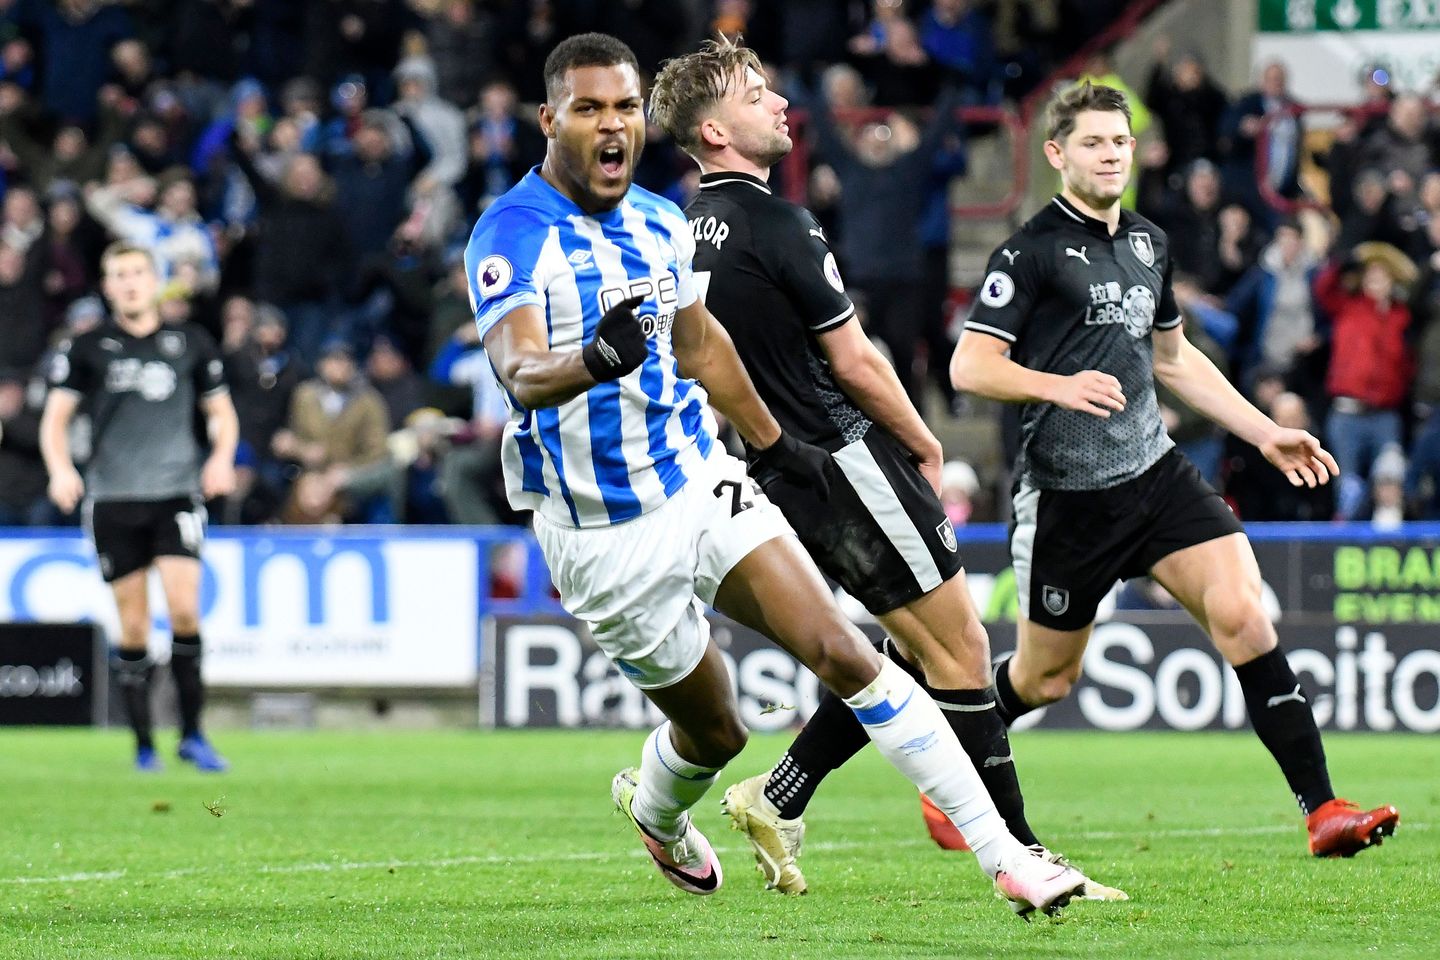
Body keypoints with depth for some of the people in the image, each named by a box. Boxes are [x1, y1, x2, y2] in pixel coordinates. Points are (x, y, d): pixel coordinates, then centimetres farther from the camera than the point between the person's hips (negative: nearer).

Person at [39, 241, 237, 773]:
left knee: (183, 608, -15)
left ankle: (192, 734, -3)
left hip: (177, 493, 0)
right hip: (111, 498, 0)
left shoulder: (191, 343, 8)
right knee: (133, 625, 0)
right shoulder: (86, 348, 6)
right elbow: (55, 417, 4)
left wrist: (222, 457, -3)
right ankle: (143, 744, 9)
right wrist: (61, 469, -14)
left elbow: (222, 412, 16)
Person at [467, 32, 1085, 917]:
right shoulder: (513, 236, -16)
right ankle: (656, 811, 46)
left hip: (701, 483, 5)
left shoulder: (661, 224, 5)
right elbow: (520, 371, -33)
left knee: (843, 652, -11)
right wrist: (595, 360, -53)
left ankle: (1005, 857, -13)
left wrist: (774, 442, 32)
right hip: (605, 537, -4)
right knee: (716, 729, 8)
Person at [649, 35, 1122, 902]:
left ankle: (781, 796, 13)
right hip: (845, 461, -9)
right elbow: (855, 363, -13)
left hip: (780, 471, 9)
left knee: (919, 648, 15)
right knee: (958, 646, -4)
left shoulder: (693, 230, 10)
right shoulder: (775, 225, -17)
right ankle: (1017, 855, -2)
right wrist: (927, 448, 1)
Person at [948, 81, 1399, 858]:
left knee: (1242, 614, -15)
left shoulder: (1147, 242, 13)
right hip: (1066, 495, -5)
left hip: (1155, 472, 5)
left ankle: (1322, 809, -18)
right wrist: (1059, 387, -28)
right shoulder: (1032, 251, -8)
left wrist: (1266, 433, 22)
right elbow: (970, 365, -12)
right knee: (1046, 677, 7)